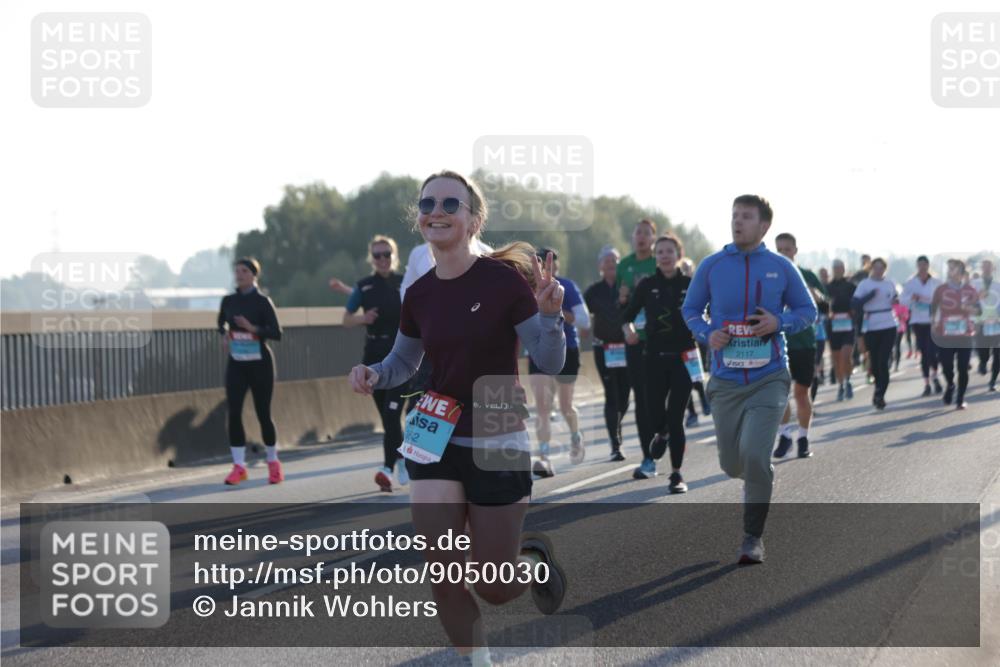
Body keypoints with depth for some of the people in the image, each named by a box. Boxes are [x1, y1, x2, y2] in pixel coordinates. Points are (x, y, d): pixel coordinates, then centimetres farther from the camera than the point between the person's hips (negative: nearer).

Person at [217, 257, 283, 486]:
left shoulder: (262, 302, -7)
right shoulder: (228, 301, 4)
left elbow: (277, 333, -12)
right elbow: (221, 322, 24)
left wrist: (253, 328, -25)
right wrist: (224, 334, 3)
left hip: (259, 363, -3)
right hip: (236, 364, 3)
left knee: (263, 413, 3)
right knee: (233, 413, -8)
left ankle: (273, 463, 20)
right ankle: (239, 466, -4)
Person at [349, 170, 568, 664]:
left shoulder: (503, 279, -14)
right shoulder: (418, 294, -1)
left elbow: (550, 364, -11)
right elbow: (404, 362, 16)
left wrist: (549, 315, -29)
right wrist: (373, 375, -5)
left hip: (497, 446, -4)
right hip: (434, 441, 4)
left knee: (494, 589, 5)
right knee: (441, 574, -2)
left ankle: (534, 558, 39)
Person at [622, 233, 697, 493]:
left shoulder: (690, 284, -1)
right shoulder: (647, 285, 3)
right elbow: (628, 314, 6)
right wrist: (628, 329, -14)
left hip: (683, 357, -2)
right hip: (655, 357, 2)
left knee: (675, 417, -5)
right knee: (653, 413, 0)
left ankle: (677, 474, 6)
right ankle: (662, 435, 39)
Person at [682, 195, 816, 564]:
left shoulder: (781, 267, 0)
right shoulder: (712, 266, 2)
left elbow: (807, 310, 8)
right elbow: (690, 309, 12)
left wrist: (779, 322, -12)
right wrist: (707, 334, -9)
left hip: (768, 378, -2)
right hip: (725, 381, 2)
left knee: (754, 456, -18)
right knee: (732, 464, 7)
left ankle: (753, 538, -1)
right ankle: (759, 482, 46)